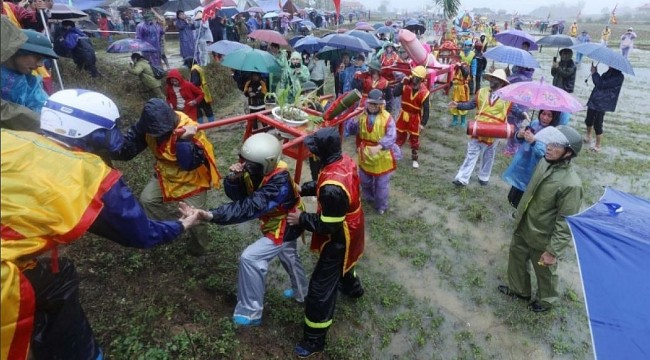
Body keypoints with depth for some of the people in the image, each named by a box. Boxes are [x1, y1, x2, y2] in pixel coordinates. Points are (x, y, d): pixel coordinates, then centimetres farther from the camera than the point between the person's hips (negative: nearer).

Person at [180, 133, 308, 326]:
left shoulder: (279, 182, -39)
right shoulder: (256, 170, -16)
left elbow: (248, 208, -46)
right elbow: (237, 196, -11)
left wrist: (211, 215, -53)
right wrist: (233, 179, -33)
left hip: (284, 227, -9)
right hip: (281, 221, 9)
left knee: (250, 258, -12)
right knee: (288, 256, 28)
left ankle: (250, 312, 6)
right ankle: (301, 293, 55)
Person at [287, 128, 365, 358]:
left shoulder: (333, 187, -39)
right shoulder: (345, 161, -11)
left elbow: (328, 226, -29)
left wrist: (301, 219, -17)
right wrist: (303, 189, -2)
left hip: (339, 238, -9)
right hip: (351, 230, 9)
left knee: (320, 288, 4)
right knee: (341, 263, 38)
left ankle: (314, 340, 22)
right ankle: (352, 287, 68)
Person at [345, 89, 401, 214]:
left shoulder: (387, 118, -17)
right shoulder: (361, 115, -5)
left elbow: (391, 137, -26)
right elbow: (350, 129, -8)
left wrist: (378, 147, -42)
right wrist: (352, 118, -28)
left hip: (382, 157, -4)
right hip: (365, 156, 4)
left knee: (382, 184, 13)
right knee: (365, 181, 25)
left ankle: (381, 206, 35)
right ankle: (368, 198, 53)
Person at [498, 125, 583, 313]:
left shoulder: (571, 184, -32)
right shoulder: (545, 162, -9)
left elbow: (566, 223, -25)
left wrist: (553, 251, -20)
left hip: (542, 237, -7)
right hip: (522, 227, 7)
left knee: (544, 272, 19)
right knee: (516, 257, 26)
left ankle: (546, 300, 48)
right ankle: (518, 289, 52)